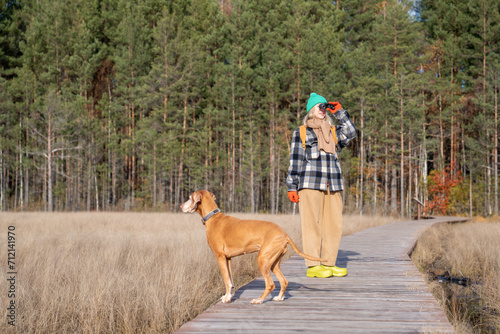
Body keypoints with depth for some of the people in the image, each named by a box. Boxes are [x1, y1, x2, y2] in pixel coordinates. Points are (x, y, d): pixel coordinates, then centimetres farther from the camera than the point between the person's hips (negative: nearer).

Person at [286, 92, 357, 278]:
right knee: (312, 224, -9)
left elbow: (350, 133, 0)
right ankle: (313, 266, -8)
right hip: (310, 184, -4)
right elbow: (295, 160, 8)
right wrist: (291, 186, 1)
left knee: (334, 225, 1)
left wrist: (339, 112, 2)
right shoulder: (301, 132, 11)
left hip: (333, 185, 4)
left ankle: (329, 264, 9)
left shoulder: (334, 132, 20)